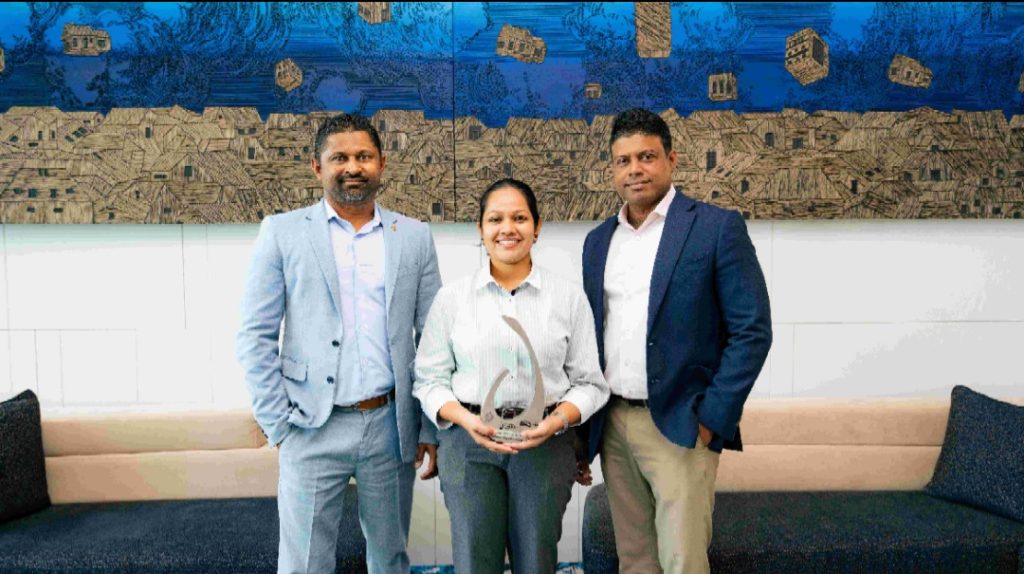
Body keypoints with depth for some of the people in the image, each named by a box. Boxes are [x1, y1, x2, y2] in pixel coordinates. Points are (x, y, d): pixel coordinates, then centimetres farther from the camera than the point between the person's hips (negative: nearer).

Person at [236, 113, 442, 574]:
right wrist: (278, 424, -5)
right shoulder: (282, 232, 1)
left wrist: (433, 429, 2)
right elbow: (255, 338, 0)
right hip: (313, 429, -1)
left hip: (392, 426, 2)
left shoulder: (415, 237, 5)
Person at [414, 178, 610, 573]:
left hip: (544, 443, 1)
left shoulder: (569, 298, 2)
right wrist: (466, 420, -13)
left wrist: (558, 419, -14)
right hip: (469, 440, 0)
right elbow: (430, 379, 4)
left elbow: (589, 382, 4)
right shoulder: (451, 298, 2)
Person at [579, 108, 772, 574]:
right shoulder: (598, 240, 11)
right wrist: (581, 432, 12)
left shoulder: (717, 228, -5)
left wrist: (711, 420, -12)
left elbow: (752, 331, -8)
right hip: (611, 425, 5)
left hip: (679, 426, -5)